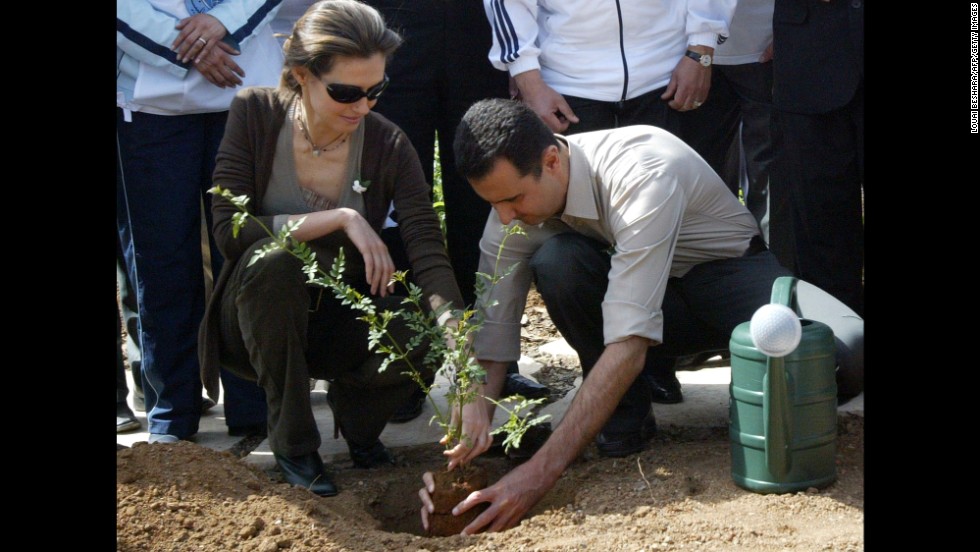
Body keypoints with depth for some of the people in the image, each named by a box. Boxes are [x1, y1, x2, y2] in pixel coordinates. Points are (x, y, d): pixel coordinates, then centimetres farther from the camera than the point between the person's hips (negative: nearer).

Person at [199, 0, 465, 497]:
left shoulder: (388, 146, -13)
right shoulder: (255, 115, -14)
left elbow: (429, 256, -23)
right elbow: (230, 230, -22)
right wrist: (340, 219, -27)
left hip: (340, 321, 1)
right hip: (260, 319, -1)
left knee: (415, 339, -32)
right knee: (272, 262, -36)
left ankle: (357, 420, 5)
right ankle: (293, 445, -18)